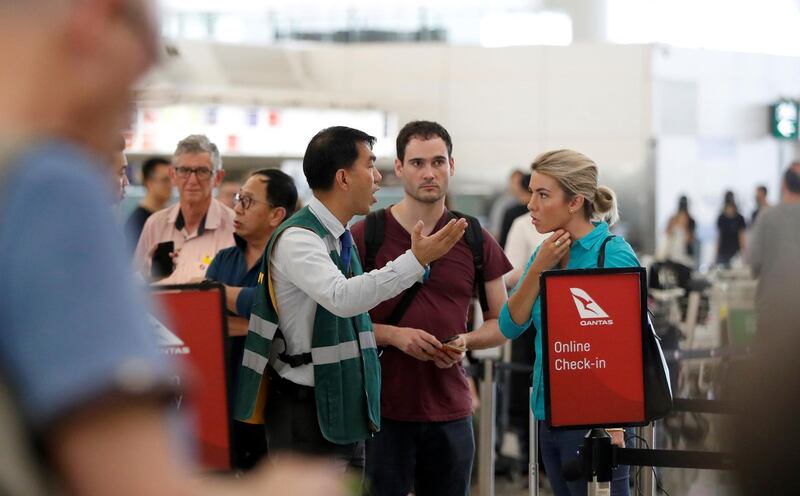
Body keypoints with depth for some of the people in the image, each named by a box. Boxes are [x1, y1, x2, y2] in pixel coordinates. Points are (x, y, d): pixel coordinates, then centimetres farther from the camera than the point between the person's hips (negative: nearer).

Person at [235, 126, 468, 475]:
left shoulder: (340, 237, 12)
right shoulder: (297, 239, -18)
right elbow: (341, 298, -34)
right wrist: (416, 261, -35)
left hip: (345, 410, 9)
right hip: (307, 413, -9)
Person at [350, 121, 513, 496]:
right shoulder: (365, 236, -1)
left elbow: (501, 321, 14)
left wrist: (466, 343, -7)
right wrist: (395, 335, -15)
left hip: (450, 410, 3)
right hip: (383, 408, -3)